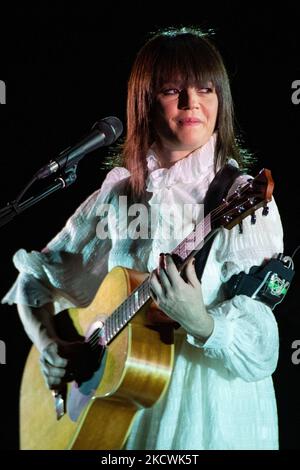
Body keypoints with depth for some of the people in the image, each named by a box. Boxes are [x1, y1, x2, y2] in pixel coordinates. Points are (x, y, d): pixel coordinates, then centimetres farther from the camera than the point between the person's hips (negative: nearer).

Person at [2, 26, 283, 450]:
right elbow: (35, 276, 9)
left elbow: (260, 357, -17)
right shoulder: (118, 193, 0)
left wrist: (198, 323, -34)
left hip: (212, 418, -3)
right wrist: (47, 344, -7)